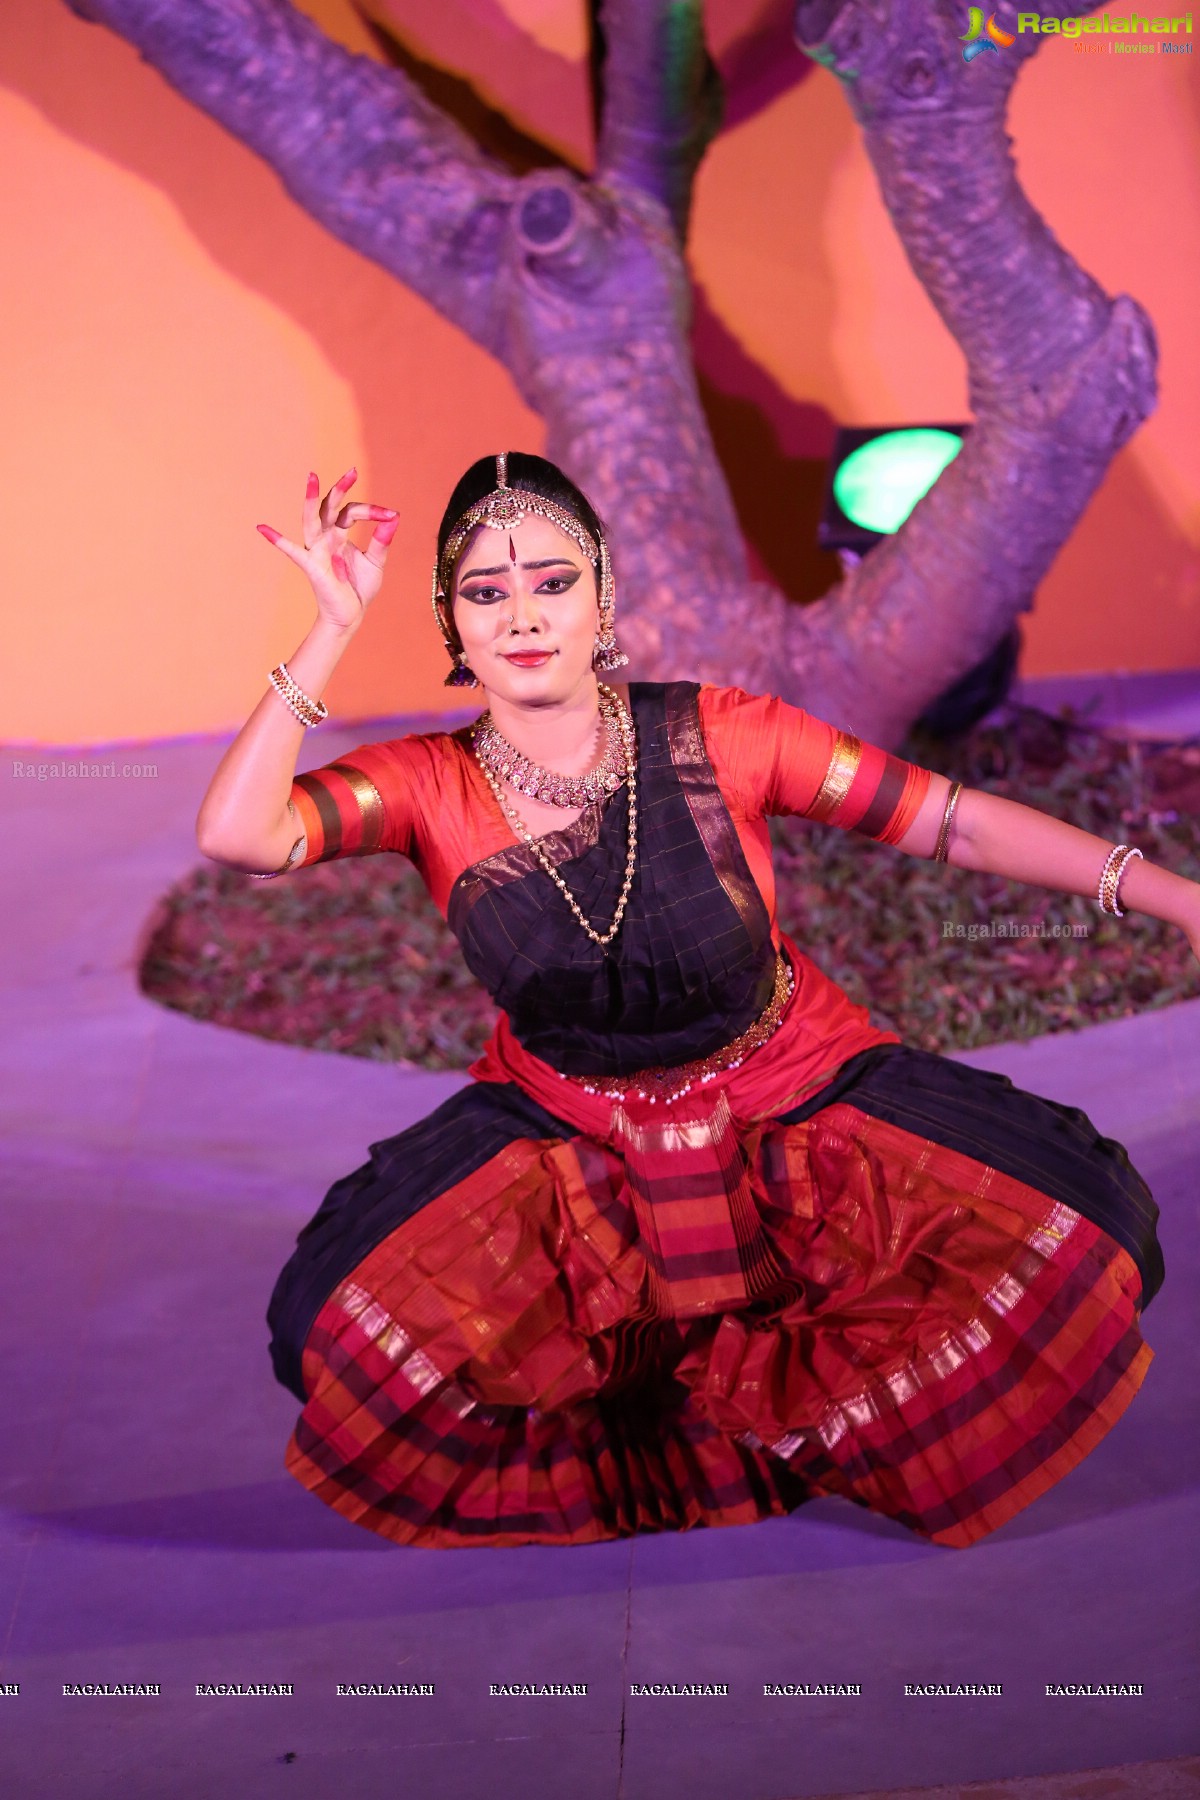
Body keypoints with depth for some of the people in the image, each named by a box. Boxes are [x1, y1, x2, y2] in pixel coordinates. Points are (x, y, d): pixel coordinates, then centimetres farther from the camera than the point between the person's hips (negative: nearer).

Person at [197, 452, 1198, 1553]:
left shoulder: (715, 736, -16)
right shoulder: (432, 786, -13)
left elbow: (954, 820, -13)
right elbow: (235, 835, -28)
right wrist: (335, 627, -27)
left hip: (800, 1090, 0)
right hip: (566, 1126, 0)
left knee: (1083, 1224, -17)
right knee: (333, 1316, -20)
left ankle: (776, 1404, 5)